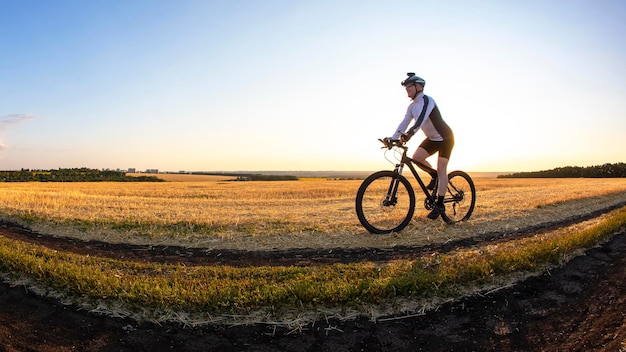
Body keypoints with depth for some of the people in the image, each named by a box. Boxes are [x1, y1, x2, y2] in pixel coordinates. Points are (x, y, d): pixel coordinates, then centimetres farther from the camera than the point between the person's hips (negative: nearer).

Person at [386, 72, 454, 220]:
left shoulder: (426, 100, -23)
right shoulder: (412, 106, 3)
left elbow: (422, 118, -41)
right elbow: (404, 123, -3)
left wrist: (410, 133, -57)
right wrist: (392, 139, -14)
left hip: (445, 138, -7)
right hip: (432, 138, 8)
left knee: (441, 169, -12)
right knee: (416, 157, -13)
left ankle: (439, 204, -7)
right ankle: (434, 175, 13)